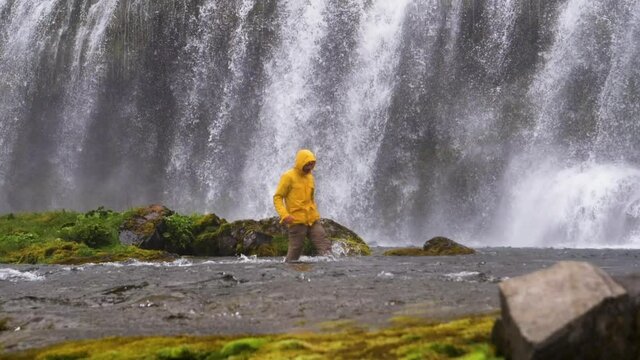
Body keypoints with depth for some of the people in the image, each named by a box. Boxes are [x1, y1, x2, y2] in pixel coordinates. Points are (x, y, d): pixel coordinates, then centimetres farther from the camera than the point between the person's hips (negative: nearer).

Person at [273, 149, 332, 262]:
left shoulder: (310, 176, 14)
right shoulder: (288, 177, -6)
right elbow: (277, 197, -8)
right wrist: (284, 214, -21)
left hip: (313, 221, 6)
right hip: (297, 222, -6)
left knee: (325, 245, -7)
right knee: (294, 252, -1)